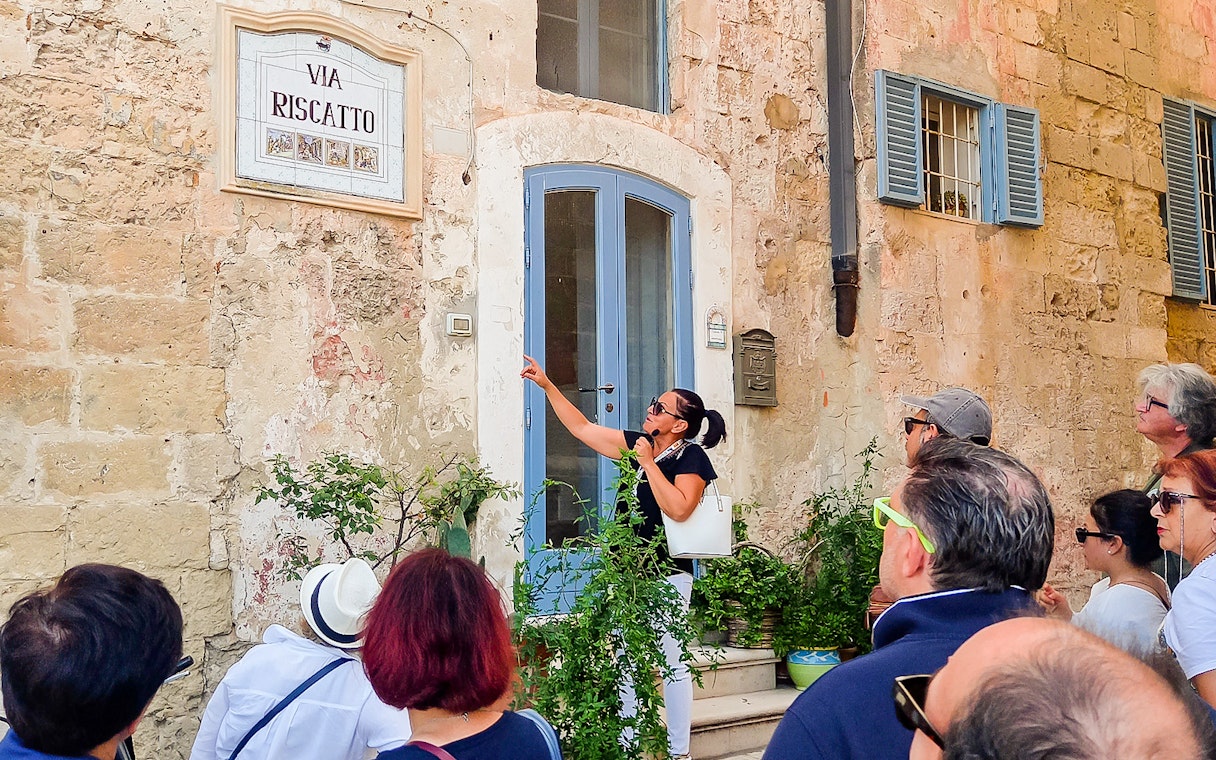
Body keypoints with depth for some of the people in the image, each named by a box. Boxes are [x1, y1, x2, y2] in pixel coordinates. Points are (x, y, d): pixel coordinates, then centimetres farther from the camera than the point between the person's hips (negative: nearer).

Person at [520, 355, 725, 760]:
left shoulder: (691, 458, -8)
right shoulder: (638, 444, 9)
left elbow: (678, 508, -24)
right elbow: (582, 428, 14)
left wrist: (648, 462, -17)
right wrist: (547, 385, 11)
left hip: (667, 573, -6)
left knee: (672, 661, -1)